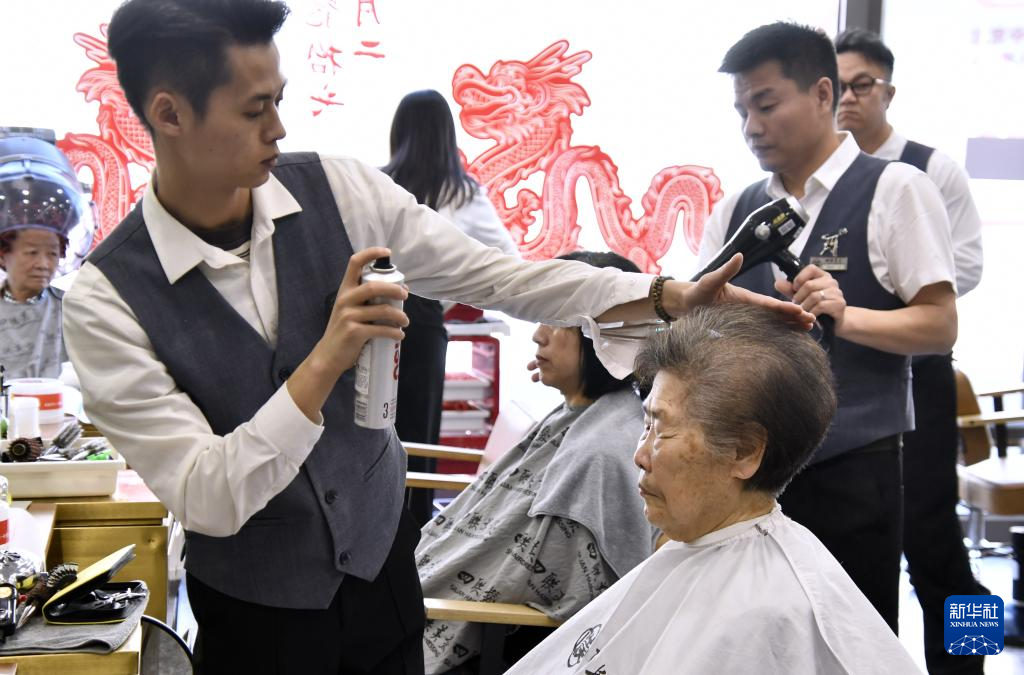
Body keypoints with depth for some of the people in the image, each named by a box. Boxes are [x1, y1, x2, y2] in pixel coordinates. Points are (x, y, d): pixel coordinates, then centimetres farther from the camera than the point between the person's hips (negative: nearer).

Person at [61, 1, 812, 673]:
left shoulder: (338, 189, -11)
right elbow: (205, 500, -23)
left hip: (381, 559, 3)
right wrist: (325, 362, -34)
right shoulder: (107, 299, -20)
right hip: (254, 606, -3)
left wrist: (673, 298, -17)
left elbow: (495, 276, -8)